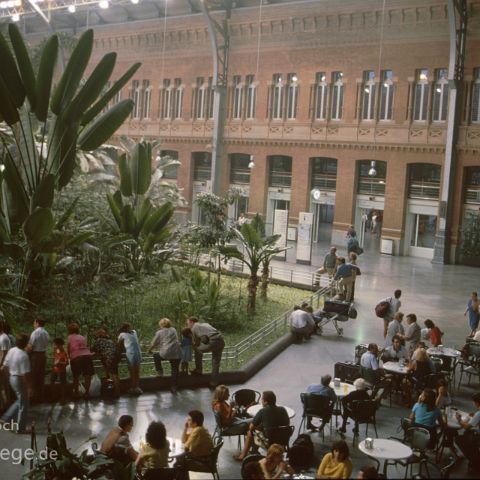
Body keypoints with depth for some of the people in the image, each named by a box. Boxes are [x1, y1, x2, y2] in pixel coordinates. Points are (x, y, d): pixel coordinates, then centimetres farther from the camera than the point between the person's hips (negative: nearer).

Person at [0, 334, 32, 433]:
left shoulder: (11, 351, -1)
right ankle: (21, 428, 16)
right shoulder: (23, 355, -25)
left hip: (12, 378, 8)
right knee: (23, 405, 7)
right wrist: (29, 387, -17)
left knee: (20, 401, 26)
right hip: (20, 380, -8)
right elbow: (25, 374, -25)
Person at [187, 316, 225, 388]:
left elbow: (195, 343, 21)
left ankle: (198, 370, 24)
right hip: (221, 341, 6)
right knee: (216, 363, 19)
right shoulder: (205, 324, 32)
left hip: (213, 342, -6)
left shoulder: (194, 328, 15)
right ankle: (214, 382, 21)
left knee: (197, 350, 20)